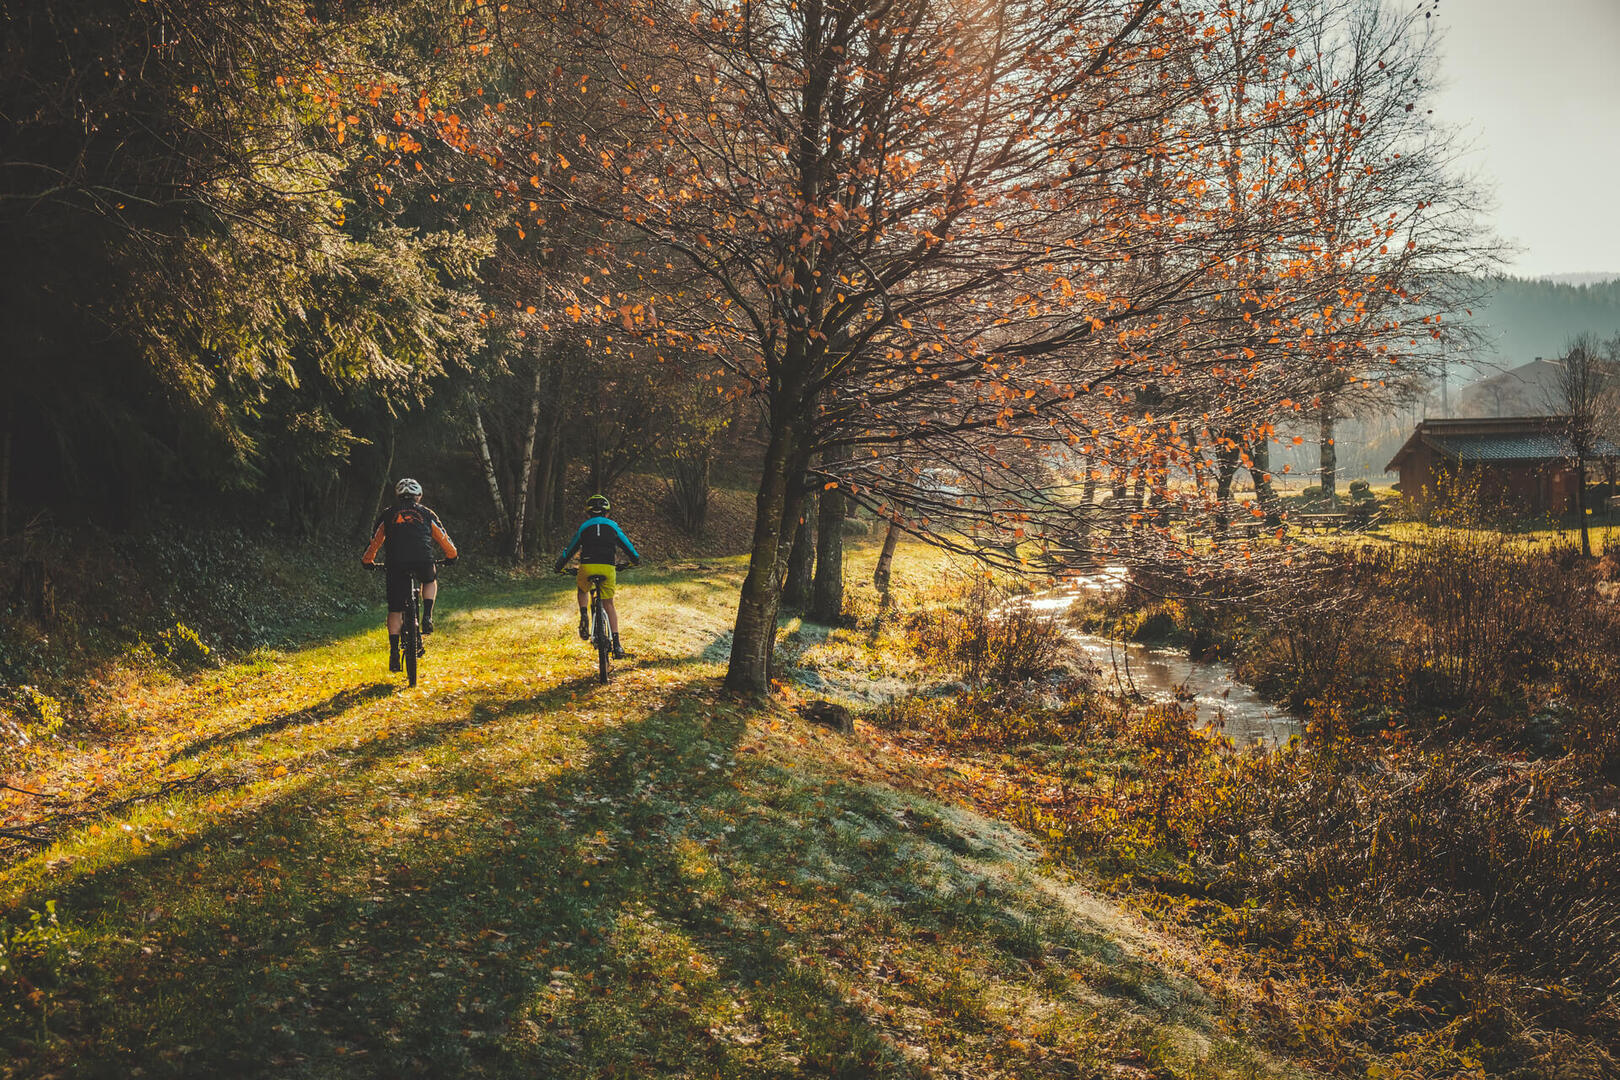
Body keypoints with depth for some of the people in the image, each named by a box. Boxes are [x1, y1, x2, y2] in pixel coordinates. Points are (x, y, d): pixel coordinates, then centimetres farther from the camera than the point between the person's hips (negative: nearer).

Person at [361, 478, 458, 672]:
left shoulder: (388, 514, 20)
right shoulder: (426, 513, 20)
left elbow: (375, 541, 24)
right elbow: (444, 539, 26)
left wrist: (367, 561, 40)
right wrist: (451, 556, 44)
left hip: (397, 563, 0)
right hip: (423, 561, 0)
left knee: (395, 610, 8)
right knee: (430, 581, 34)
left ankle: (394, 653, 1)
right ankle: (427, 617, 13)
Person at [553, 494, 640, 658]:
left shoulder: (584, 527, 15)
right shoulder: (613, 526, 15)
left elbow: (570, 550, 20)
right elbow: (628, 546, 20)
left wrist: (560, 567, 34)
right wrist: (634, 560, 40)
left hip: (587, 567, 0)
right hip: (608, 568, 0)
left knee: (583, 591, 32)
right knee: (609, 605, 8)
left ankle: (584, 617, 5)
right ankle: (616, 643, -4)